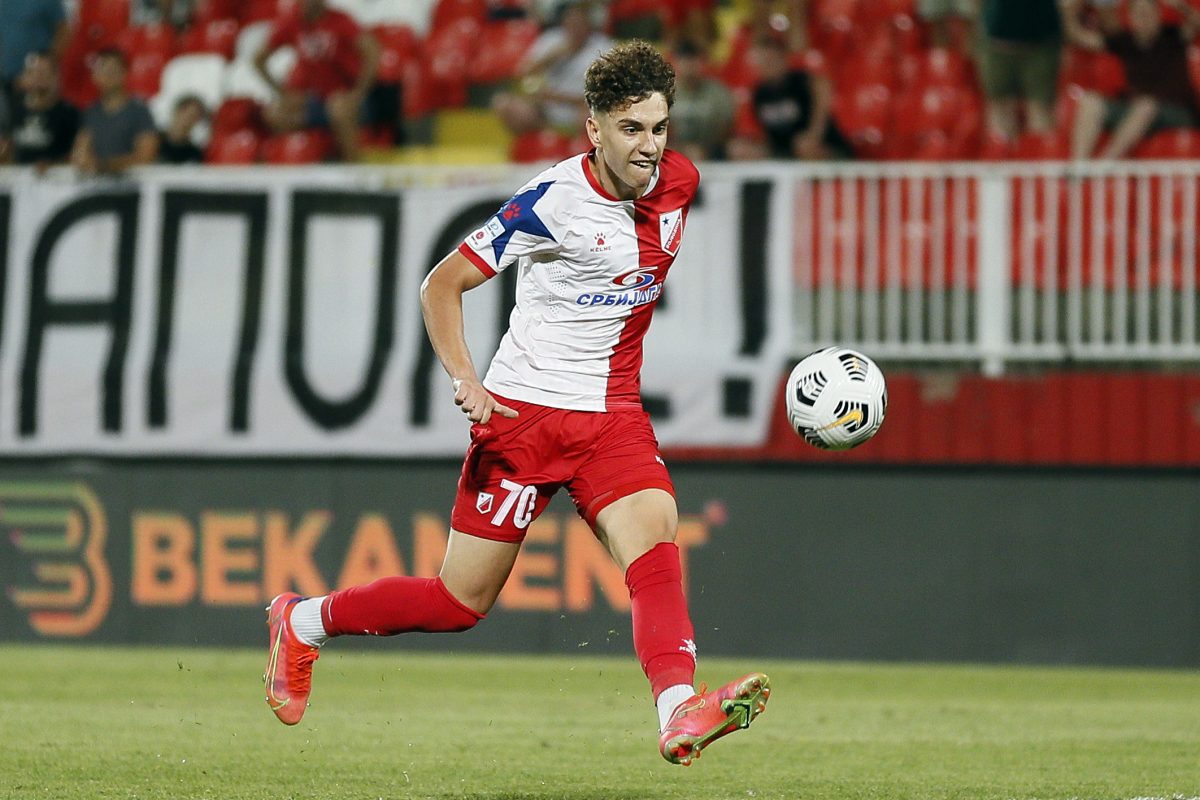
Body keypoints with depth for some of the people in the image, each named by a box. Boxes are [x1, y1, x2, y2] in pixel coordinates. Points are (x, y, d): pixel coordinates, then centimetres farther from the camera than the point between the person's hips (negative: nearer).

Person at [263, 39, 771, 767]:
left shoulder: (677, 182, -1)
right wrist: (465, 380, -23)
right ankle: (303, 623, 27)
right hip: (525, 410, -4)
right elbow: (443, 284, -10)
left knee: (656, 538, -24)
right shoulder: (554, 203, -17)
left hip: (612, 418, 5)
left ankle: (680, 714, -44)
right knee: (461, 603, 3)